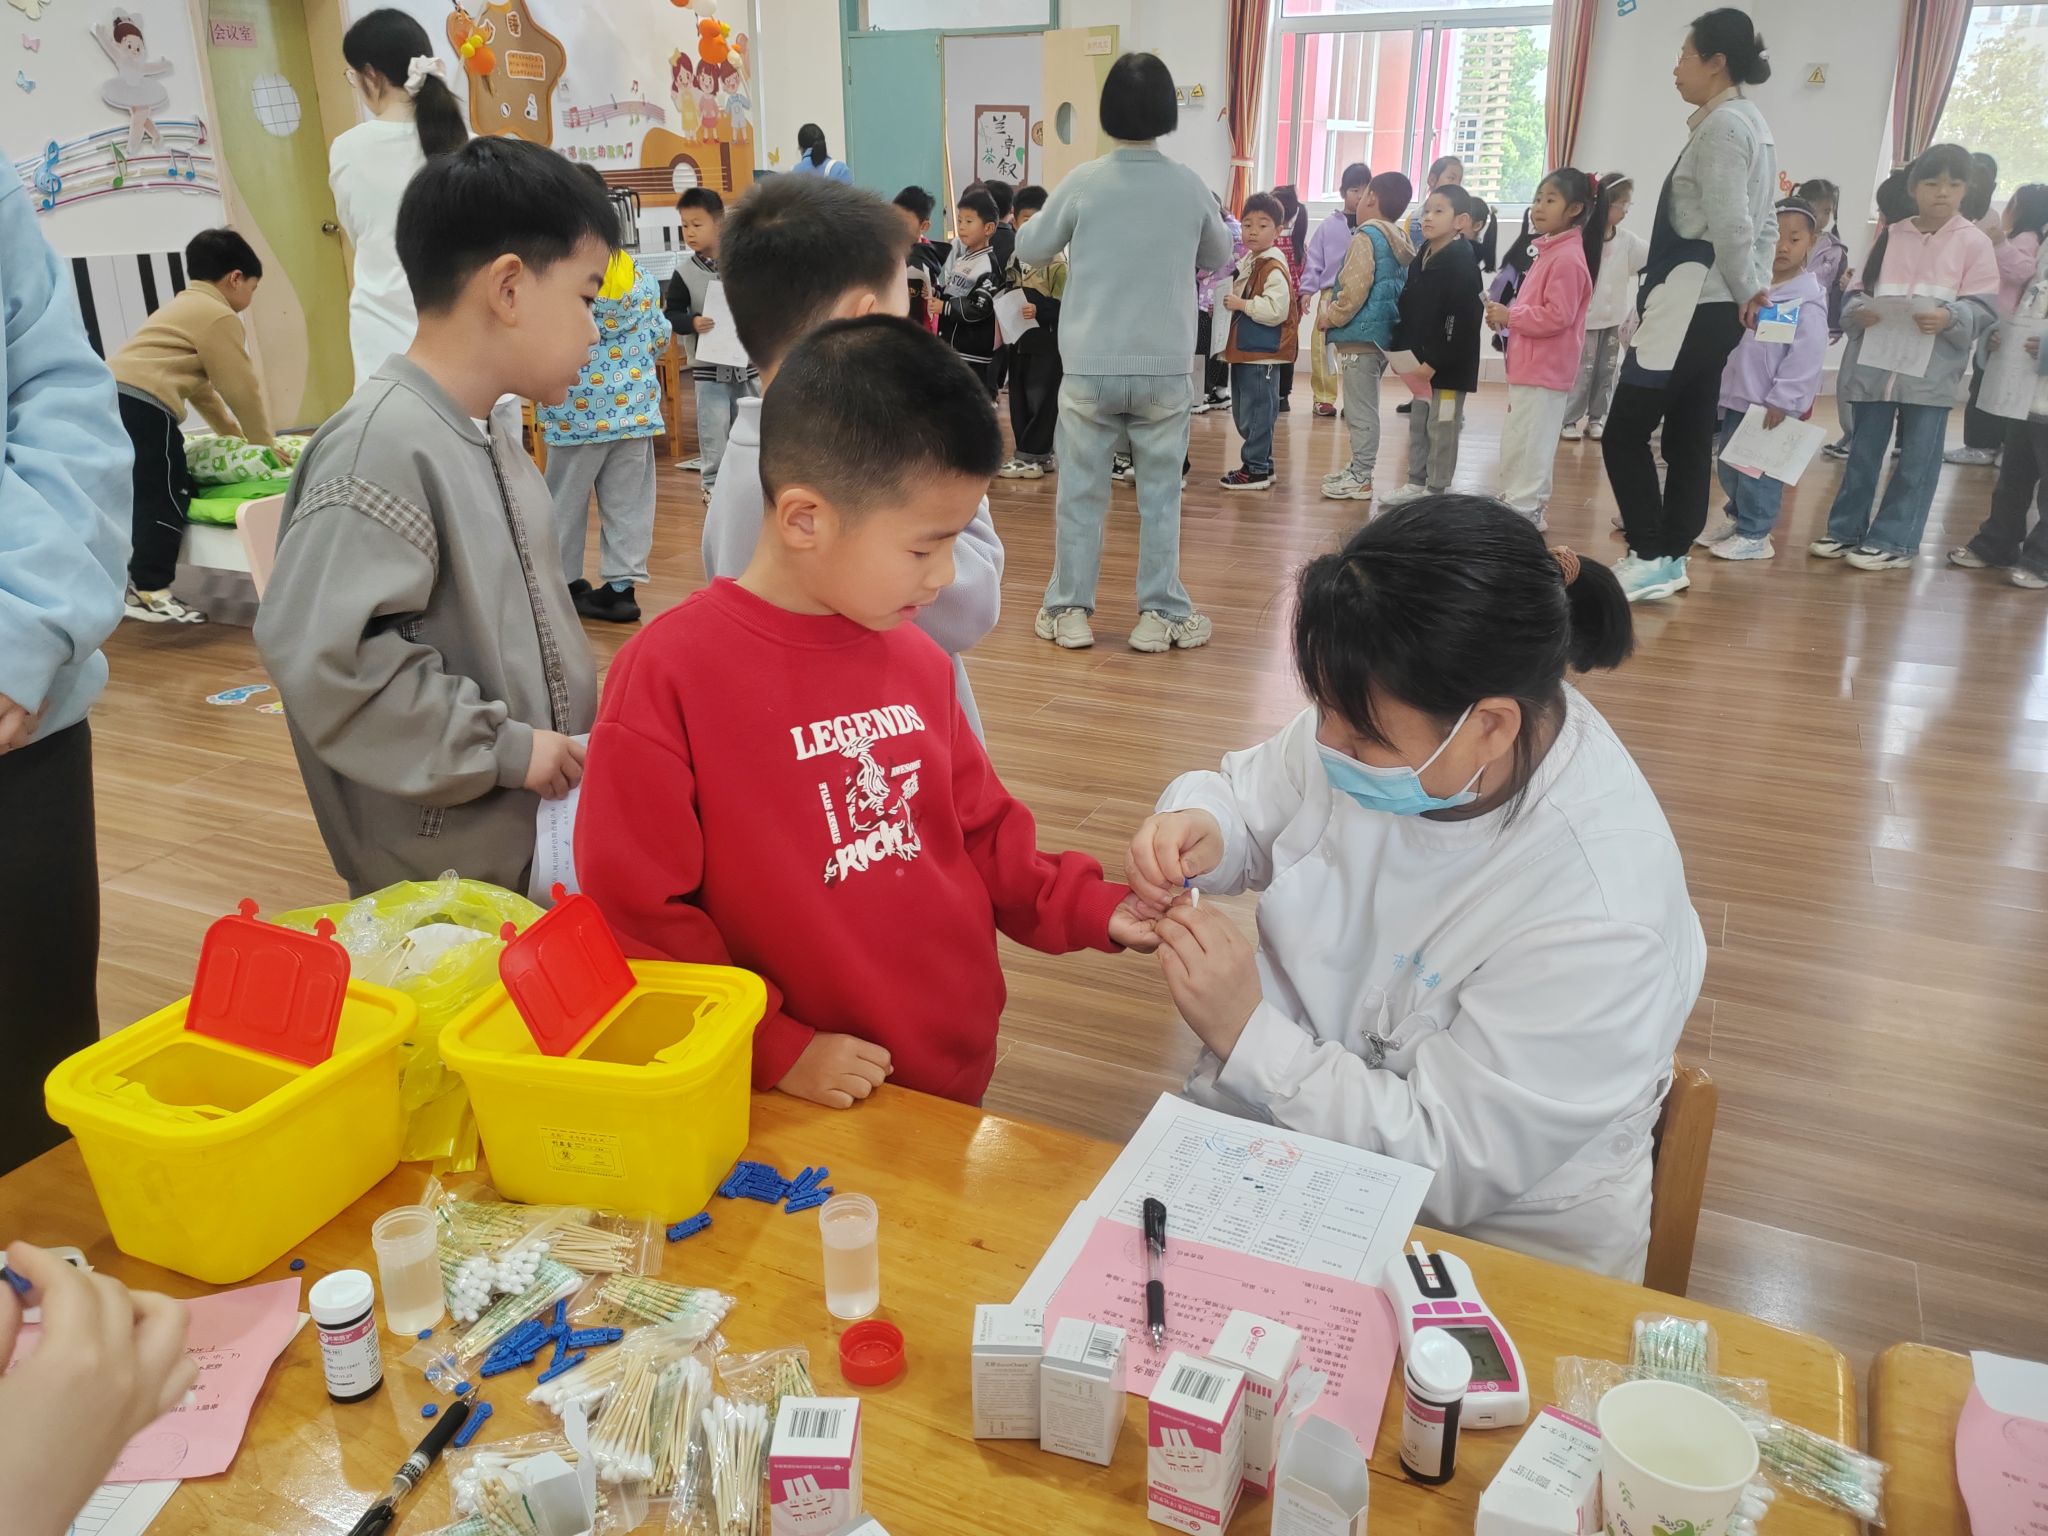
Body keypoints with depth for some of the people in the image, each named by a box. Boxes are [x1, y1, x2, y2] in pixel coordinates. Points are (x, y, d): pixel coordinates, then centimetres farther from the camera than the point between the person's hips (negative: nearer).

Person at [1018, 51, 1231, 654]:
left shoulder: (1083, 182, -7)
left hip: (1090, 366, -1)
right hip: (1166, 367, 1)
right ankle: (1161, 614, 14)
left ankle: (1069, 610, 15)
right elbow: (1219, 255, 15)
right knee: (1160, 492, 10)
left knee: (1081, 491, 9)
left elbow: (1031, 249, 7)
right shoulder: (1189, 186, -2)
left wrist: (1035, 222, 25)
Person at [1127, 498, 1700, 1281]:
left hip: (1490, 1238, -5)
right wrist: (1198, 830, -17)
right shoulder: (1383, 718, -14)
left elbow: (1448, 1165, -24)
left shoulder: (1595, 919, -31)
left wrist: (1248, 1034, -26)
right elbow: (1248, 795, 6)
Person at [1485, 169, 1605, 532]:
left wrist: (1509, 316, -16)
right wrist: (1506, 316, 7)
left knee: (1524, 444, -8)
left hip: (1544, 370, -11)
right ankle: (1529, 509, 24)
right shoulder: (1551, 251, 17)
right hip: (1533, 367, 11)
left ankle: (1520, 512, -4)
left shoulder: (1567, 258, -16)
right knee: (1529, 443, 16)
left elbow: (1557, 316, -23)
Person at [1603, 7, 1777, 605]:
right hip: (1712, 307, 10)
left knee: (1625, 431, -7)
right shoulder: (1752, 124, 19)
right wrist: (1756, 286, 12)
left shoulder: (1722, 125, -12)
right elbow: (1764, 222, 19)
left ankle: (1649, 557, -6)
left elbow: (1730, 226, -19)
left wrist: (1746, 288, -6)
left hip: (1691, 306, -10)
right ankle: (1671, 556, 15)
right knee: (1688, 434, 11)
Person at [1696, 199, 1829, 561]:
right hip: (1737, 395, 7)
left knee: (1759, 470, -1)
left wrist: (1781, 400, -18)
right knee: (1729, 465, 17)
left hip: (1772, 403, -7)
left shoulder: (1807, 299, -13)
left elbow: (1806, 358, -16)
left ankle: (1754, 534, 8)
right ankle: (1736, 517, 34)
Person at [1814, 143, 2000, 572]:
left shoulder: (1974, 243, 0)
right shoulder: (1891, 236, 9)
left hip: (1933, 371, -2)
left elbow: (1984, 309, -4)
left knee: (1918, 458, 0)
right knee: (1863, 451, 10)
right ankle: (1846, 530, 20)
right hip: (1876, 363, 3)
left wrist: (1949, 318, -23)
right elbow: (1859, 293, 10)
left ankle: (1894, 540, 7)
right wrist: (1860, 311, -12)